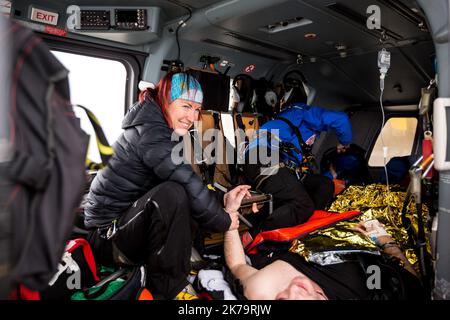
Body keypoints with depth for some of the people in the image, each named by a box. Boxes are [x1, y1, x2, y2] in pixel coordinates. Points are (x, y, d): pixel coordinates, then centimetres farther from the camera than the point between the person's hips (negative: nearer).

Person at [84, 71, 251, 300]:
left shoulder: (161, 131, 11)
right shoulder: (150, 132, -19)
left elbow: (188, 186, 8)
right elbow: (188, 185, -28)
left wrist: (222, 201, -5)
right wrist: (223, 220, -15)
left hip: (130, 220, 10)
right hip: (108, 237, -10)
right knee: (171, 193, -34)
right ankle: (166, 291, -19)